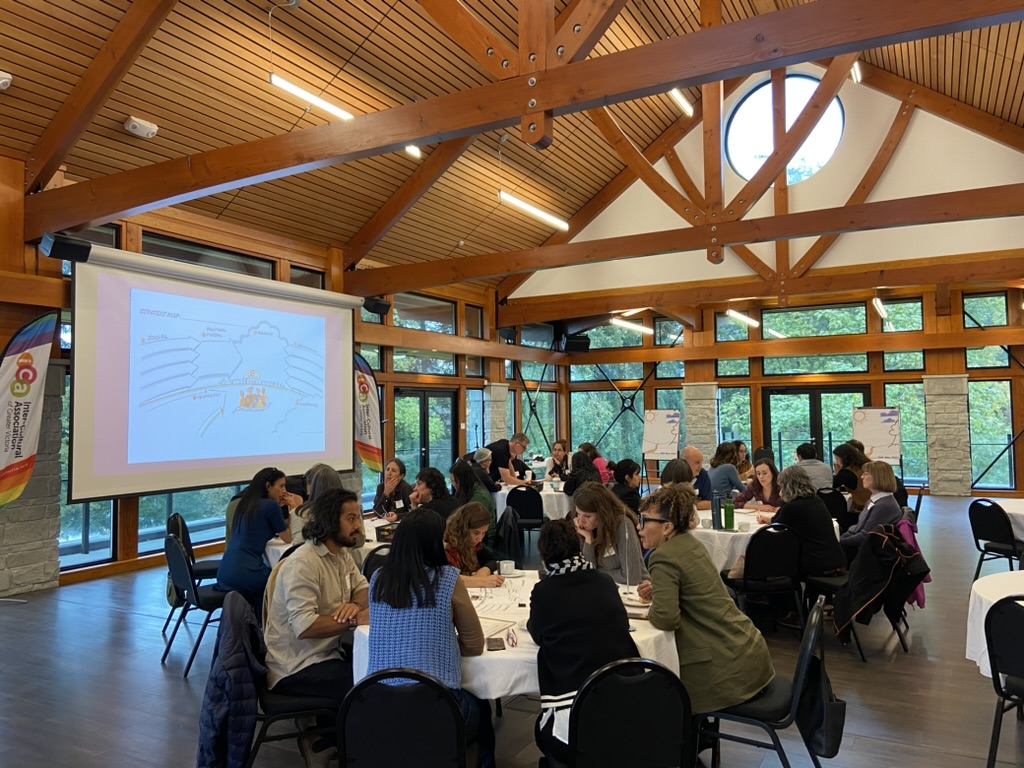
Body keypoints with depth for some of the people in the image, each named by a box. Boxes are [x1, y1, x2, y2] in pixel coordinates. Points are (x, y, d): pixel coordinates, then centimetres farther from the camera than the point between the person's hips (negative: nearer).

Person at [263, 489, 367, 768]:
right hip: (296, 667, -9)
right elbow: (305, 627, -31)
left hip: (326, 653, 9)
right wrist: (355, 619, -24)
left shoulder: (342, 553, 5)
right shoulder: (303, 564, -23)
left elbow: (364, 590, 8)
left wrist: (355, 604, -15)